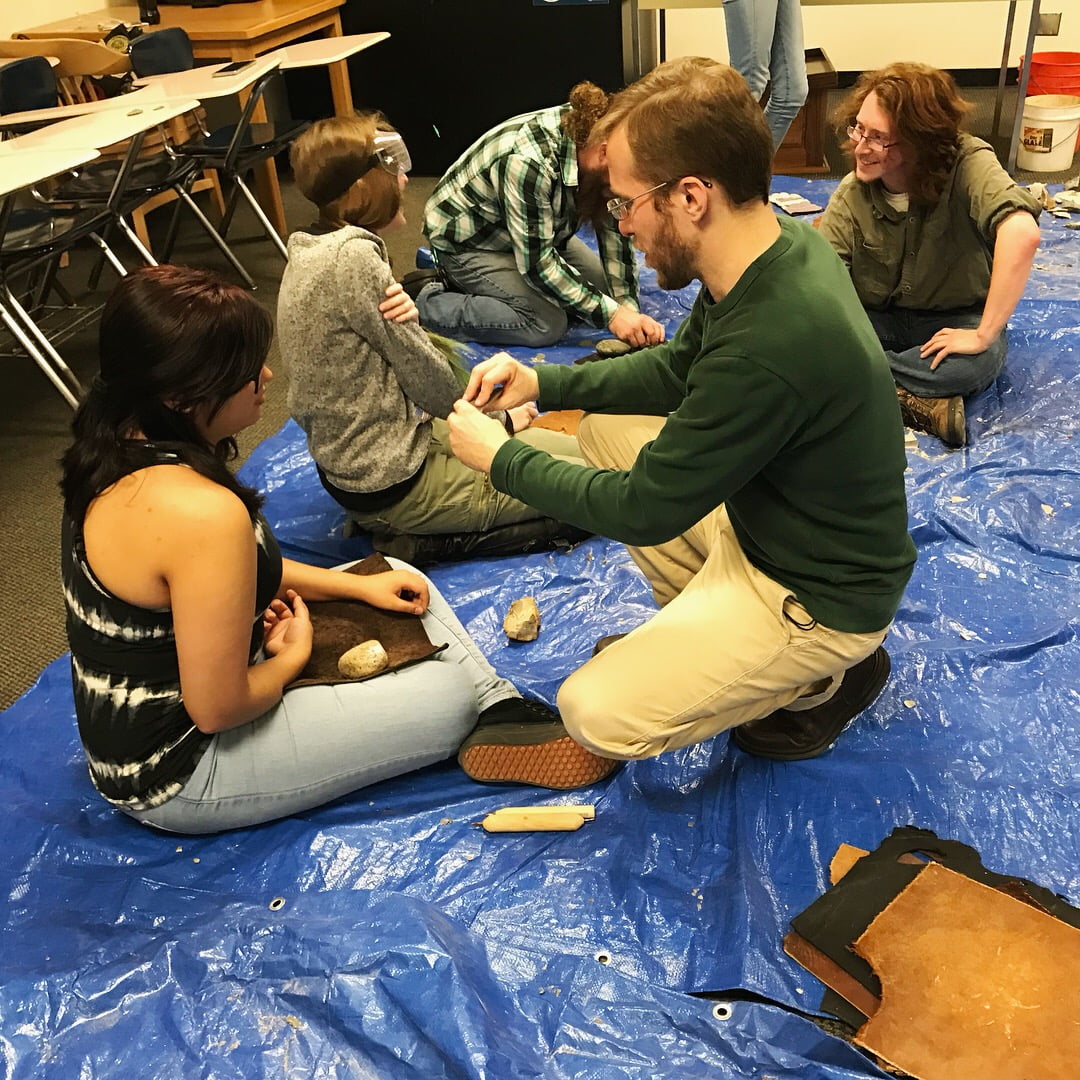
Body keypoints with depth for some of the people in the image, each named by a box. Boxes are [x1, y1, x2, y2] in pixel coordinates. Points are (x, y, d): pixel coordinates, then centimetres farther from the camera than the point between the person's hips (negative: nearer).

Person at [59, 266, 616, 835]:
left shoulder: (121, 447, -4)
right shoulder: (202, 511, -35)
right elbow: (217, 707, -28)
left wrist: (356, 584, 7)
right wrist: (293, 657, -7)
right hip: (176, 775, -9)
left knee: (402, 582, 11)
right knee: (453, 694, -6)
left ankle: (505, 709, 15)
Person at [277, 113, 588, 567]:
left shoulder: (312, 252, 7)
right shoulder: (353, 259, -23)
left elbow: (400, 355, 5)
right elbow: (425, 376, -16)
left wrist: (406, 315, -19)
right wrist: (497, 421, 2)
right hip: (394, 488, -10)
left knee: (579, 450, 20)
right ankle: (424, 543, -7)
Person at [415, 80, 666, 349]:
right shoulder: (528, 163, -39)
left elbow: (616, 232, -12)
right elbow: (536, 262, -32)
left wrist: (628, 308, -21)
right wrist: (611, 313, -31)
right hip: (467, 239, -8)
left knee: (602, 286, 7)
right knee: (547, 325, -22)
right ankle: (429, 305, -6)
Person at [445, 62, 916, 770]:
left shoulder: (770, 347, -37)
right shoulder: (783, 244, -8)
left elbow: (645, 510, -24)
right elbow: (677, 369, 9)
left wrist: (500, 459, -12)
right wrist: (542, 383, -2)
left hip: (823, 596, -9)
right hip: (763, 514, 9)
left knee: (596, 714, -13)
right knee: (605, 430, 9)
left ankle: (824, 680, 6)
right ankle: (702, 625, 15)